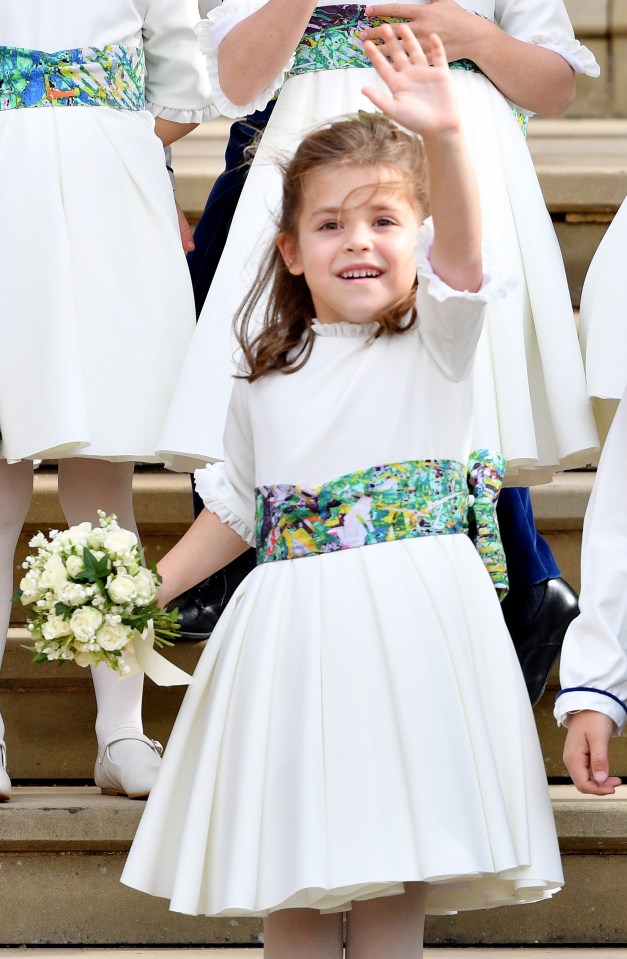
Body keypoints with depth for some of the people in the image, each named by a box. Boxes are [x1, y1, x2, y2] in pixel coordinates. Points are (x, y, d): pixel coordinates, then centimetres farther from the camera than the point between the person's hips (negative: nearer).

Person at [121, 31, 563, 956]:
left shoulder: (433, 345, -1)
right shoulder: (267, 378, 11)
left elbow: (460, 249, -21)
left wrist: (444, 136, -38)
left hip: (411, 628, -3)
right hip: (293, 630, 3)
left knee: (391, 869, -1)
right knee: (290, 882, 3)